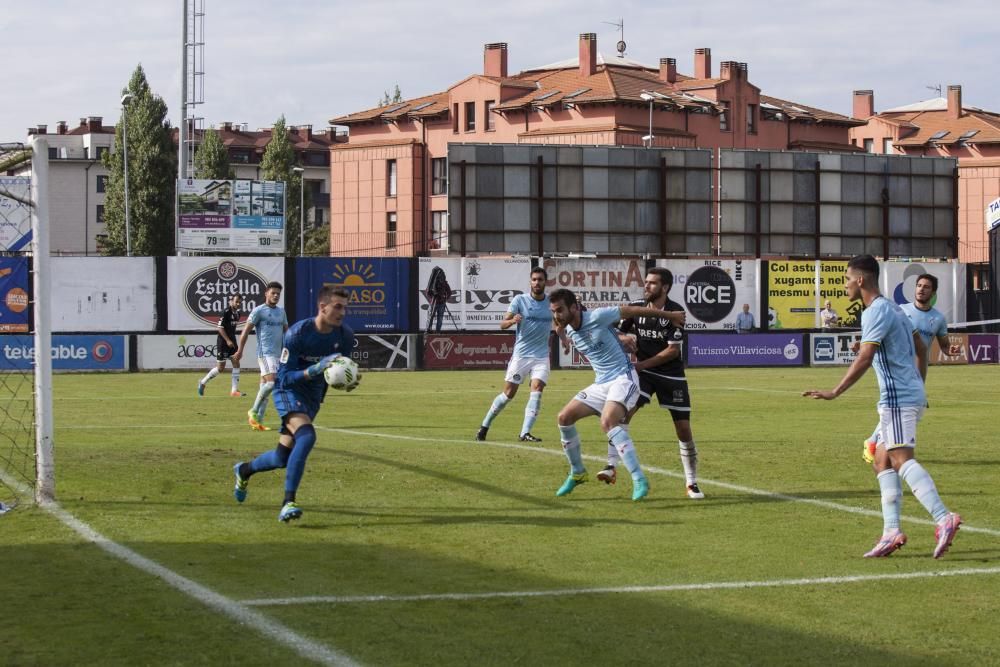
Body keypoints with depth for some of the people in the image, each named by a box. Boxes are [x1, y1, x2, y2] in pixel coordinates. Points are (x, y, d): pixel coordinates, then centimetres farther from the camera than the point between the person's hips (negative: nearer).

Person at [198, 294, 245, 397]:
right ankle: (203, 382, 17)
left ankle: (234, 390, 1)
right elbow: (220, 328, -18)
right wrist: (227, 340, -21)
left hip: (232, 341, 7)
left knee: (236, 363, -2)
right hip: (223, 341, -7)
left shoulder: (237, 313, 8)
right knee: (221, 367, -3)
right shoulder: (226, 312, -17)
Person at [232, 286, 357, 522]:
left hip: (313, 397, 6)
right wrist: (316, 369, -38)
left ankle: (244, 470, 42)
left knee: (282, 458, 9)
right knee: (306, 435, -33)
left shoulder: (345, 336, -9)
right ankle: (288, 503, -32)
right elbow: (284, 377, -23)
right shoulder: (297, 333, -24)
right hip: (289, 391, -6)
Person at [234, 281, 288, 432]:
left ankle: (258, 421, 9)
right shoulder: (259, 311, -4)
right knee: (271, 382, -19)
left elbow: (286, 332, 25)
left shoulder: (281, 312, 17)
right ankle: (253, 412, -6)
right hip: (265, 352, -7)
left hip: (277, 354, 7)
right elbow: (246, 331, -5)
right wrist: (240, 351, -9)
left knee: (265, 386, 7)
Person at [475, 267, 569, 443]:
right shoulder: (520, 300, -5)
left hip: (541, 356, 2)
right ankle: (484, 426, 17)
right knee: (508, 393, 0)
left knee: (537, 390, -16)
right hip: (521, 354, -2)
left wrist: (564, 338, 5)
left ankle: (525, 433, -17)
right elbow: (503, 324, -11)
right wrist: (512, 321, -33)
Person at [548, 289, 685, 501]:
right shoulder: (569, 331, 7)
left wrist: (671, 315, -1)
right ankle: (577, 473, 19)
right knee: (564, 417, 0)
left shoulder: (597, 317, -17)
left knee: (608, 422, -31)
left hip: (623, 378, -8)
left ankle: (639, 480, -30)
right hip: (600, 383, 8)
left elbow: (632, 310, -9)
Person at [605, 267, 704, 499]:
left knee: (684, 428, 0)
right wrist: (624, 339, -15)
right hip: (642, 372, 2)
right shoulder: (635, 307, -2)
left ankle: (691, 483, 14)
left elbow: (673, 350, -16)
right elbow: (617, 334, 10)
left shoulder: (675, 311, -13)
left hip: (671, 375, -2)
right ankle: (611, 466, -22)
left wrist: (641, 364, -17)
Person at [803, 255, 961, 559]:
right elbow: (921, 349, 26)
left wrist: (835, 392, -25)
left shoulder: (876, 312, -12)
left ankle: (943, 518, -30)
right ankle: (891, 531, 3)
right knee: (883, 462, 9)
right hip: (910, 393, 10)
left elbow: (864, 359, -23)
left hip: (898, 397, -10)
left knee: (902, 460, -18)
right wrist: (917, 385, 35)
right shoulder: (892, 309, 19)